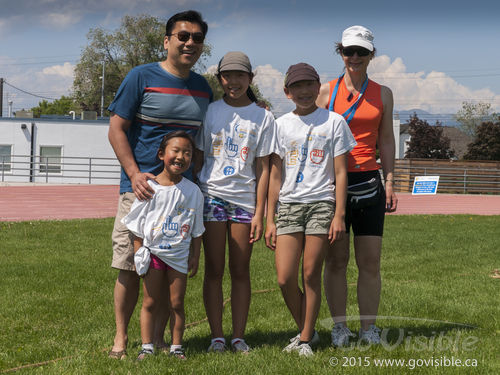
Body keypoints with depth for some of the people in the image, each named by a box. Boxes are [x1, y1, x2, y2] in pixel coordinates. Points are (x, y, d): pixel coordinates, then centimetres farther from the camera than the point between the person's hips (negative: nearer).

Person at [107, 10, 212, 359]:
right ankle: (121, 337, 11)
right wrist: (134, 173, -14)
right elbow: (117, 129, -4)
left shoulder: (202, 88, 12)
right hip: (141, 187, -4)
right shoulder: (141, 77, -3)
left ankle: (158, 337, 17)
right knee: (130, 267, -1)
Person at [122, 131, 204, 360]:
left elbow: (196, 229, 7)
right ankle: (147, 347, 12)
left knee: (177, 303, 6)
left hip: (179, 255, 1)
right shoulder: (149, 188, -7)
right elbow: (137, 226, -3)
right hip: (152, 253, -1)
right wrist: (138, 255, -5)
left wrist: (195, 255, 4)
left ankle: (176, 346, 15)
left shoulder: (192, 191, -1)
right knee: (150, 302, 5)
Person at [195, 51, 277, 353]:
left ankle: (239, 337, 9)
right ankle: (217, 336, 5)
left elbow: (263, 168, 3)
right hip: (211, 195, 0)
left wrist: (259, 213, -2)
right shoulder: (209, 112, 6)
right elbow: (197, 157, 9)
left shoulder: (263, 118, 5)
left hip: (244, 198, 0)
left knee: (240, 270, 3)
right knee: (214, 269, 0)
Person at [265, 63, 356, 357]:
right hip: (289, 204, 2)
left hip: (321, 203, -2)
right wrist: (270, 219, 6)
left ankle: (306, 339, 10)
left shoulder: (333, 121, 3)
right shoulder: (282, 125, 10)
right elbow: (276, 175, 10)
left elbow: (340, 172, 1)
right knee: (285, 278, -5)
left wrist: (339, 214, -6)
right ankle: (306, 330, 17)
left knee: (311, 275, -2)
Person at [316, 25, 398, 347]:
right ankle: (339, 326, 11)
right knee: (336, 259, 1)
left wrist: (390, 182, 5)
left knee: (370, 260, 0)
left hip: (369, 180, 1)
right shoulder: (326, 91, 6)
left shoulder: (382, 94, 10)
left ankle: (369, 327, 10)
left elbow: (386, 140, 13)